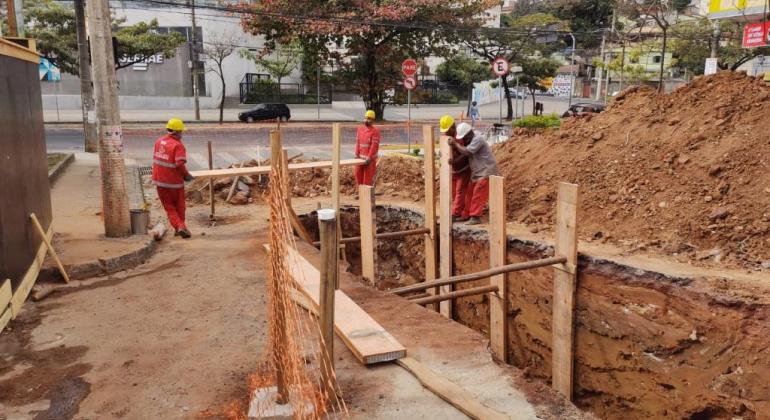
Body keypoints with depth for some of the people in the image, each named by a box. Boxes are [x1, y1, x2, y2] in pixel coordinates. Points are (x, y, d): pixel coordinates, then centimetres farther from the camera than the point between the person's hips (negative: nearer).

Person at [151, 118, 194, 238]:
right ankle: (181, 227, 24)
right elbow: (180, 164, -27)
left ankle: (179, 226, -4)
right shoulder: (178, 145, -18)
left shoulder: (158, 142, 2)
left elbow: (155, 159, 11)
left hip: (159, 180, 5)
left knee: (169, 207, 12)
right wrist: (186, 175, -11)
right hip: (174, 181, -4)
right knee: (179, 206, 17)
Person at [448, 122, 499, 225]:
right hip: (477, 172, 10)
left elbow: (466, 152, -28)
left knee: (478, 195, -9)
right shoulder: (471, 140, 12)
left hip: (486, 172, -10)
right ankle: (468, 214, 17)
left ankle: (475, 217, -5)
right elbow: (463, 152, 7)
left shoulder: (478, 139, -19)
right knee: (471, 193, 10)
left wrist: (455, 144, -20)